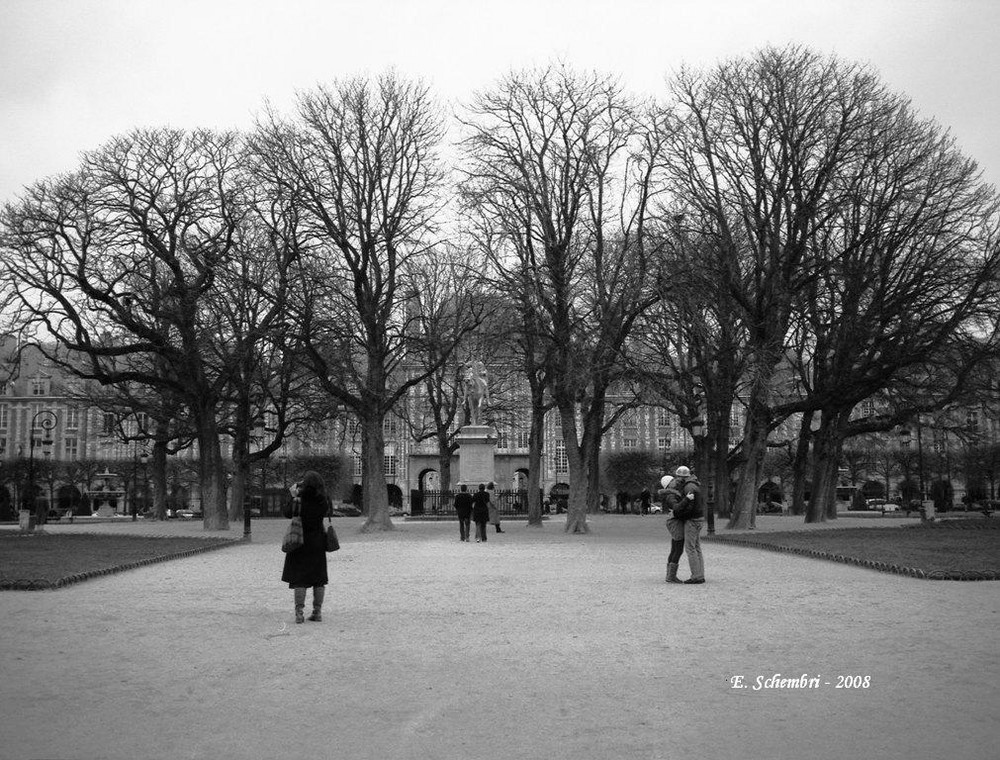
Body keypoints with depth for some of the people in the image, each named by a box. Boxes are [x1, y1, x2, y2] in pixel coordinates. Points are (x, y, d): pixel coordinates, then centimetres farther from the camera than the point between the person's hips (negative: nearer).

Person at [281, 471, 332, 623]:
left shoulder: (300, 501, -18)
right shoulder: (323, 502, -7)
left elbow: (287, 513, -5)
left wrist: (294, 497, 2)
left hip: (300, 543, -3)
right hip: (318, 543, 3)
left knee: (298, 579, 3)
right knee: (319, 578, 11)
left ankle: (299, 613, 0)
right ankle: (317, 612, 14)